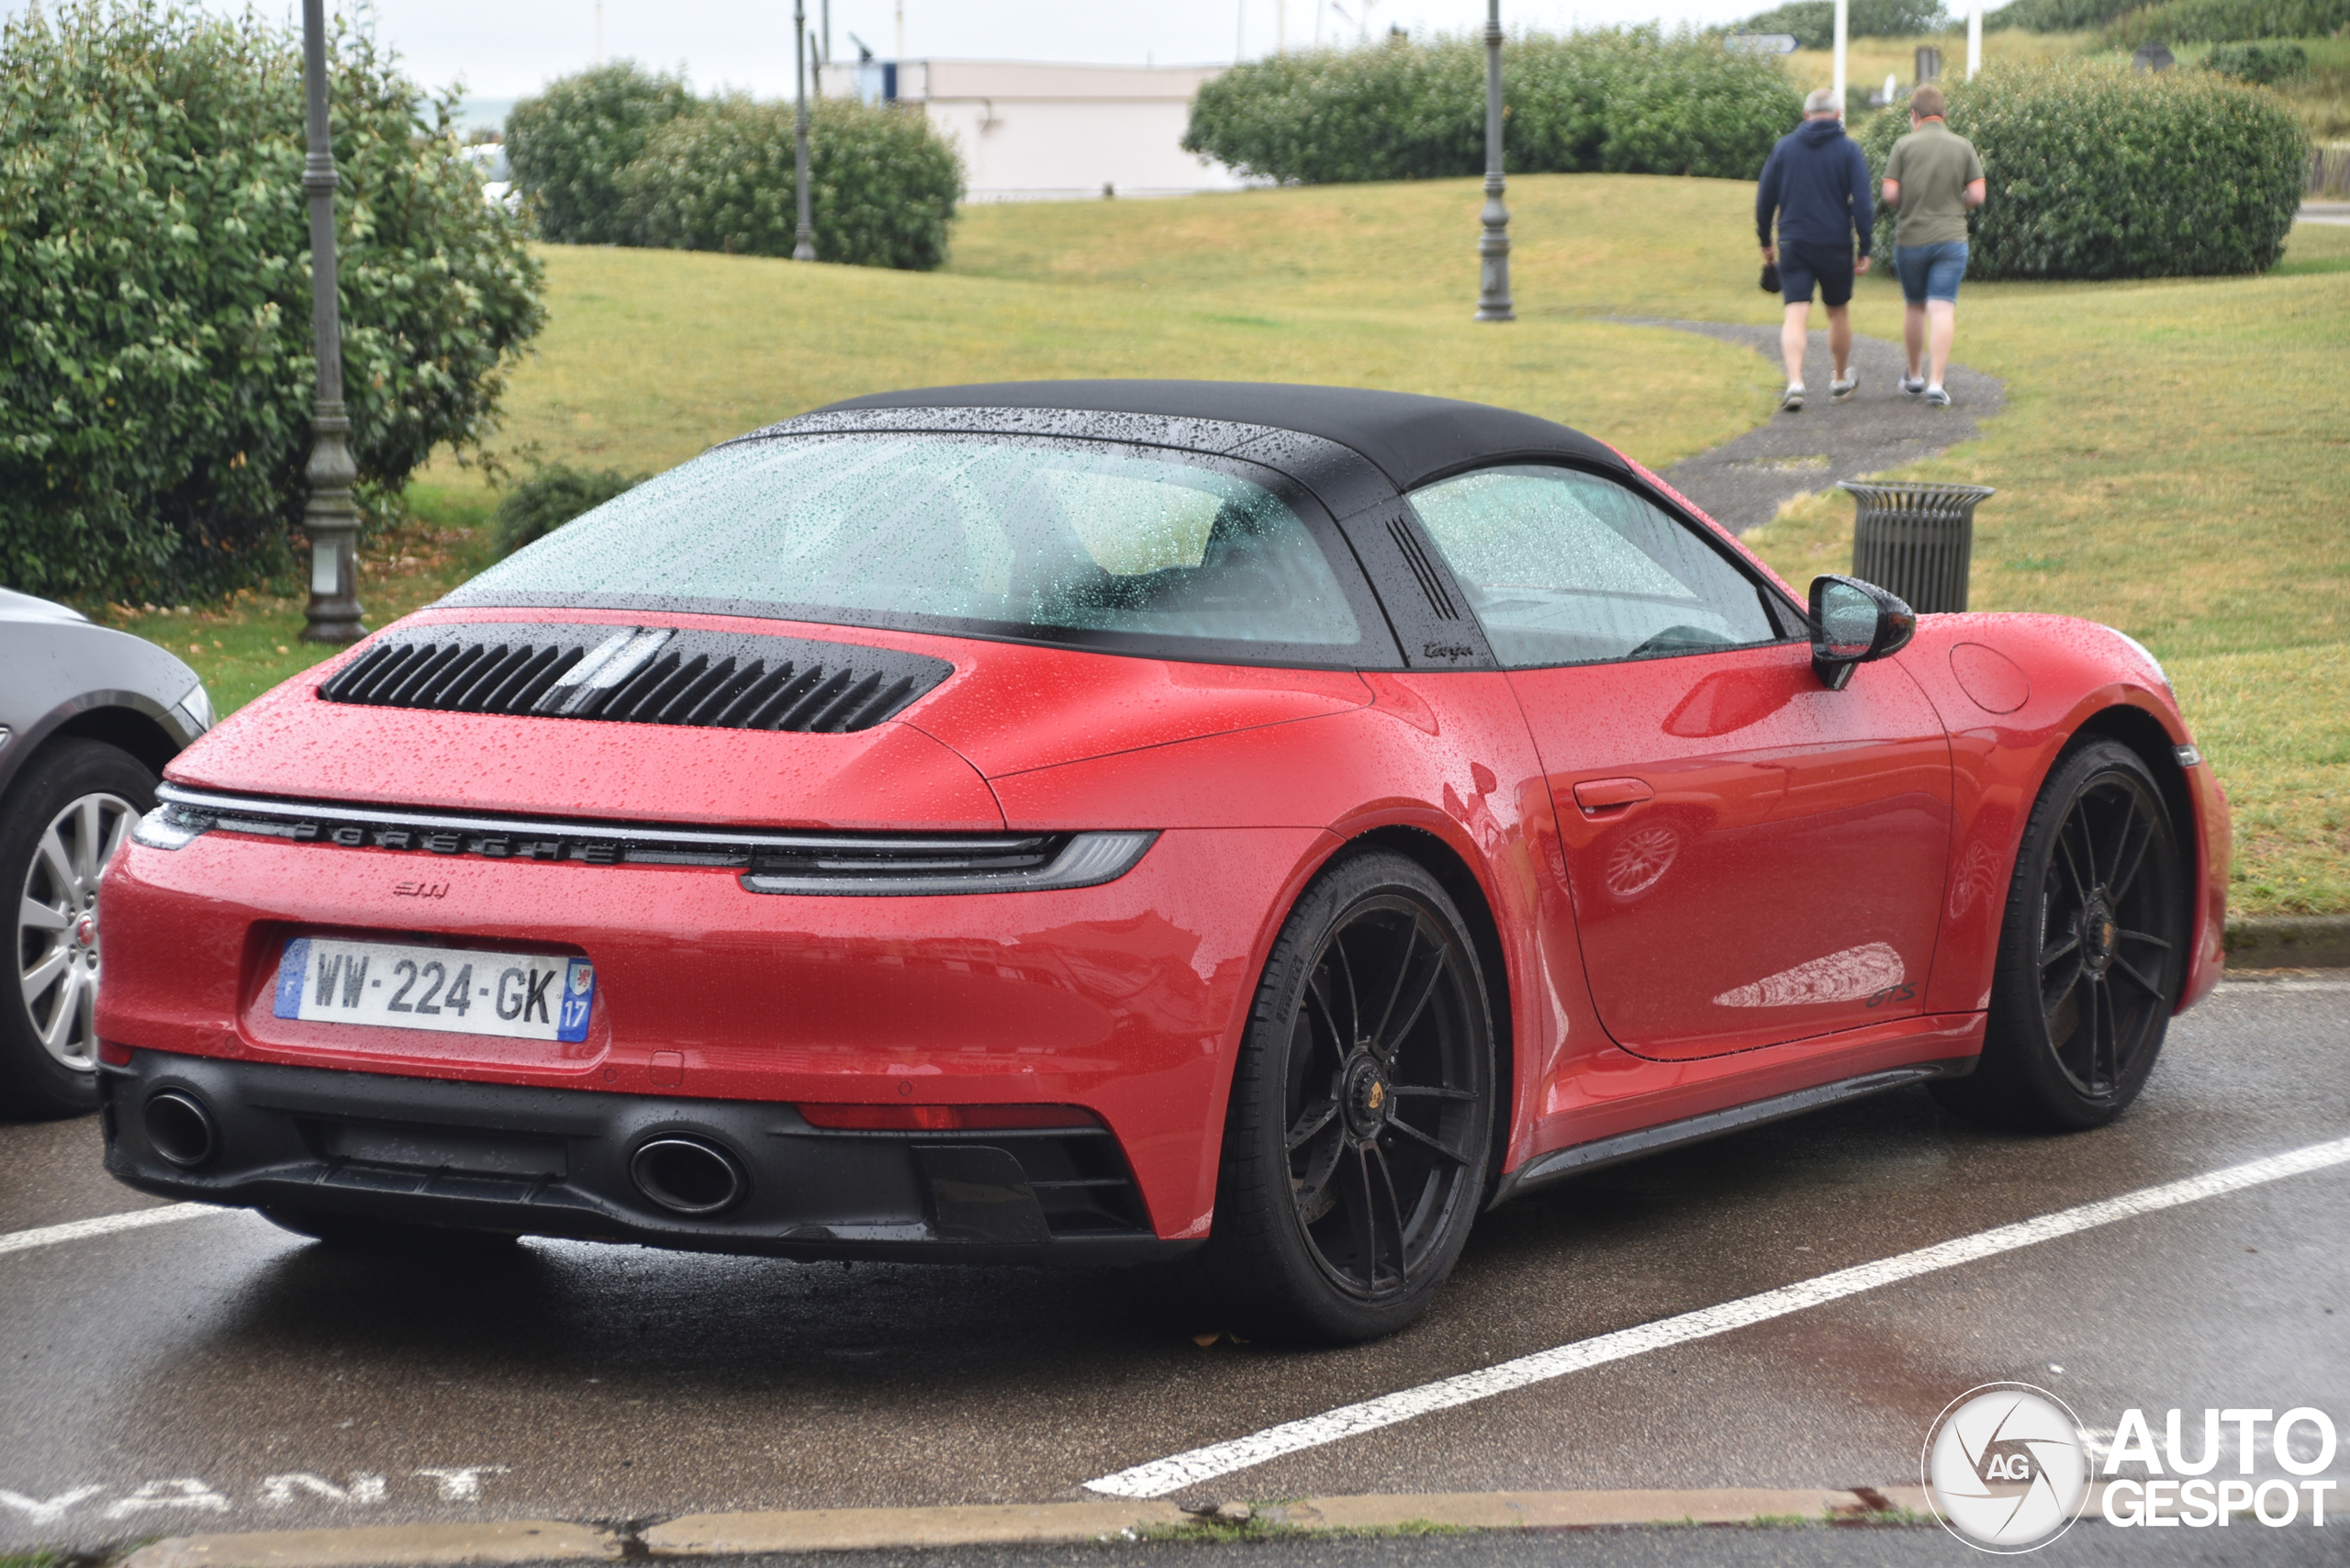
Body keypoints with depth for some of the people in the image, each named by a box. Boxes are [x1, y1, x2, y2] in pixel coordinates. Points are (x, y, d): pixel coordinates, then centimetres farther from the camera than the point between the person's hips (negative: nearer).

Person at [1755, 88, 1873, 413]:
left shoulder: (1785, 147, 3)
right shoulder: (1849, 150, -3)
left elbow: (1764, 199, 6)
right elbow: (1861, 203, -8)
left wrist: (1766, 241, 17)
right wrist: (1865, 249, -3)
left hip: (1793, 244, 1)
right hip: (1835, 245, 0)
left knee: (1796, 315, -5)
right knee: (1839, 312, 18)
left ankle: (1795, 382, -25)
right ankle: (1841, 380, 33)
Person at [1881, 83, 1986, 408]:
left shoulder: (1905, 145, -4)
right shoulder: (1963, 147, 0)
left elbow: (1890, 194, -9)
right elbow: (1977, 195, -4)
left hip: (1910, 238, 0)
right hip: (1951, 238, 0)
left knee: (1915, 307, 17)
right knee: (1942, 309, -5)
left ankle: (1916, 376, 31)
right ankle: (1936, 383, -17)